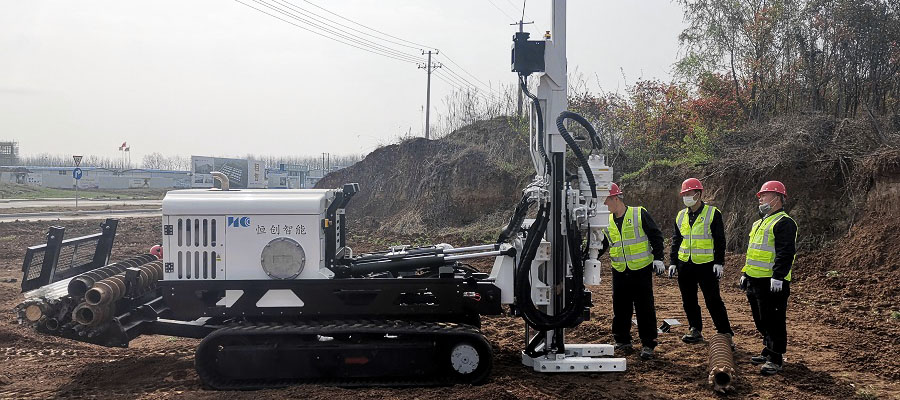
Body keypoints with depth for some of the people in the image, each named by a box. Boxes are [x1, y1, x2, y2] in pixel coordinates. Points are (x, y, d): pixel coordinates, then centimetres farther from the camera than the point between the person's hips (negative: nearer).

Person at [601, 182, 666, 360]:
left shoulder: (639, 214, -6)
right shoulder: (607, 222, 7)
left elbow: (655, 236, -3)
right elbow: (601, 245, 15)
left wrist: (658, 258, -8)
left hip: (641, 270, -5)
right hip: (620, 272, 5)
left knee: (645, 308, -2)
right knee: (620, 308, 8)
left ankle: (648, 344, 5)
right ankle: (622, 342, 21)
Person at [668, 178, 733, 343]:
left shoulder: (713, 213, -4)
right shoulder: (681, 216, 12)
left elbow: (720, 240, -5)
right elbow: (676, 241, 17)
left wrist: (719, 262, -11)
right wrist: (673, 262, 11)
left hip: (706, 264, -5)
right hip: (685, 264, 6)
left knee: (713, 300, -4)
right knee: (689, 300, 9)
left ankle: (725, 332, 5)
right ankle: (696, 331, 20)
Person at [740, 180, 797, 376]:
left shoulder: (783, 222, -12)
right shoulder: (759, 223, 20)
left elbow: (786, 252, -21)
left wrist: (778, 276, -27)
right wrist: (745, 273, 25)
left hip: (772, 282, -10)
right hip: (755, 280, 10)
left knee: (774, 320, -5)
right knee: (761, 319, 17)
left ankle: (776, 358, -1)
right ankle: (768, 350, 29)